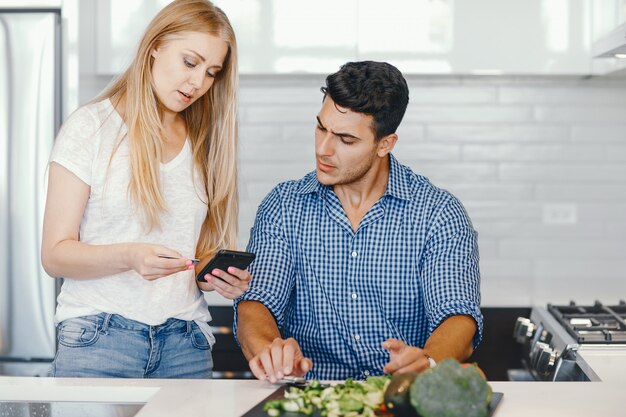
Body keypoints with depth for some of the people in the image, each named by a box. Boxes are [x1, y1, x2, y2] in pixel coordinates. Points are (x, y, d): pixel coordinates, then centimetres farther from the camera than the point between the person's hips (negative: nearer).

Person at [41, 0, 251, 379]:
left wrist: (222, 276, -5)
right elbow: (55, 254, -6)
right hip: (97, 339, -4)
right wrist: (130, 256, -23)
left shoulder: (205, 143, 13)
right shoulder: (91, 127, -2)